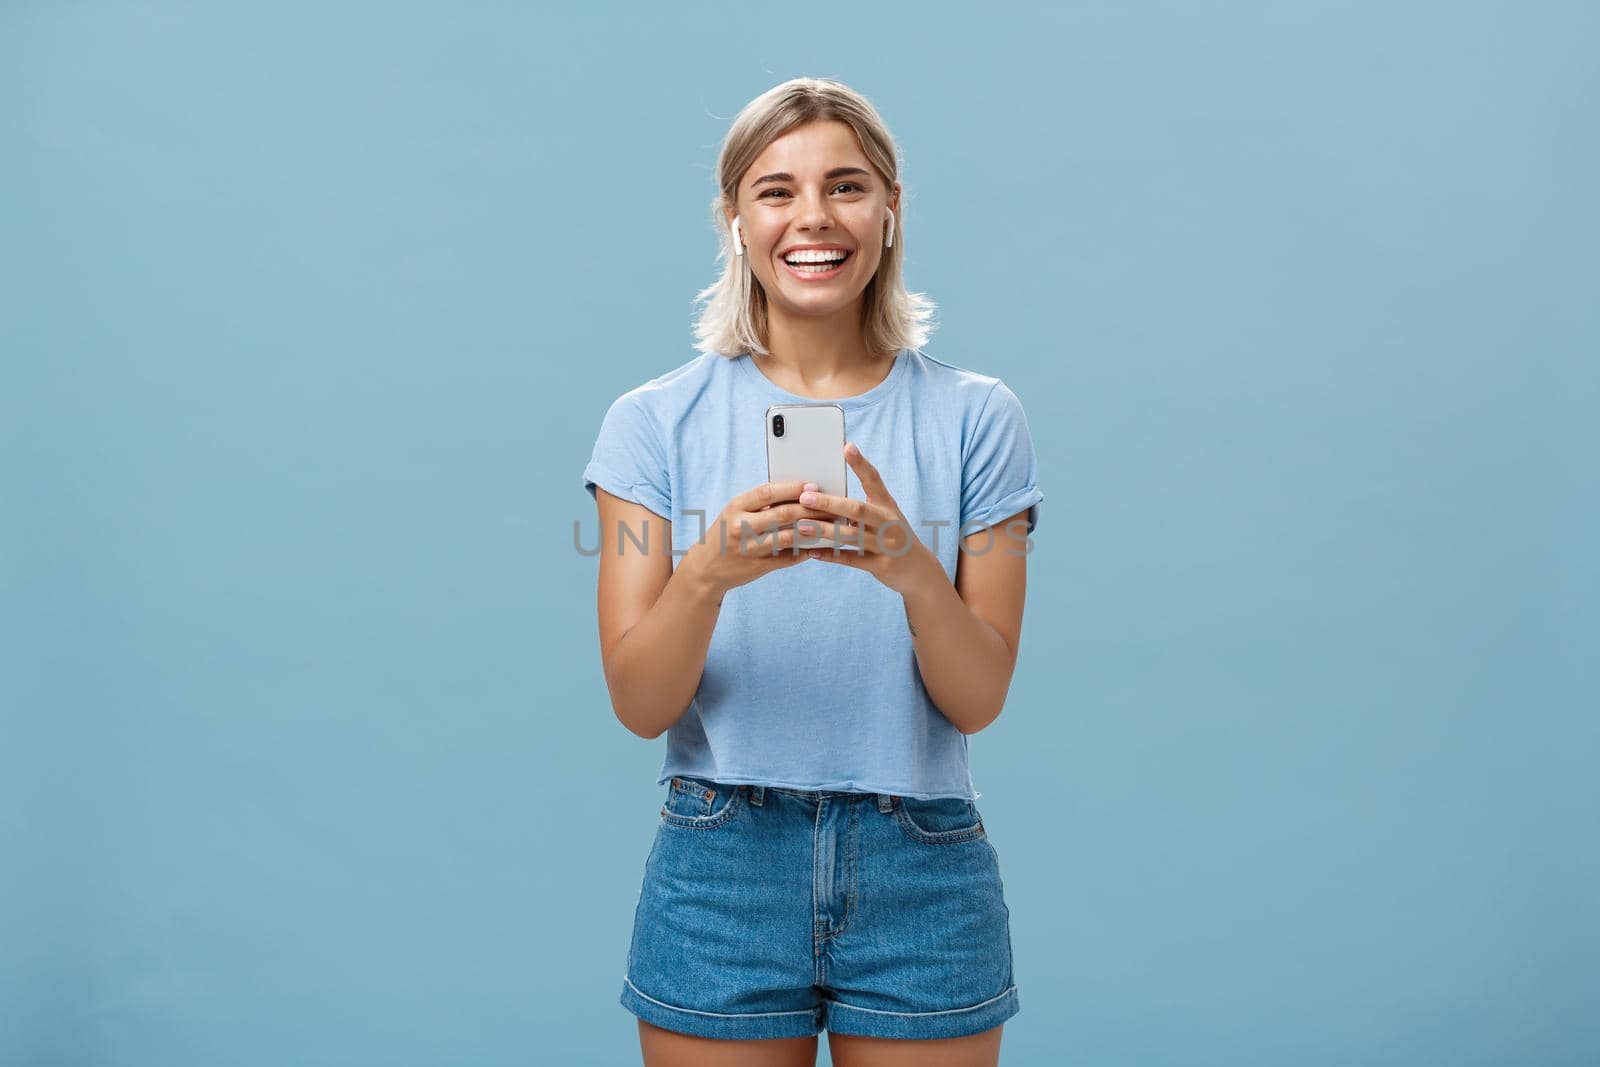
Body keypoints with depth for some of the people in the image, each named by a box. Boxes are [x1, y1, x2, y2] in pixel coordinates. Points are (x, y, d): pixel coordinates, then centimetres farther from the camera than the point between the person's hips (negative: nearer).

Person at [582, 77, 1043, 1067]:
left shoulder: (976, 417, -1)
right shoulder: (657, 422, -1)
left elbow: (980, 699, -5)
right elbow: (639, 705, -6)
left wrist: (915, 575, -24)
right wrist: (708, 572, -25)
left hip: (922, 874, 1)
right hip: (722, 867, 0)